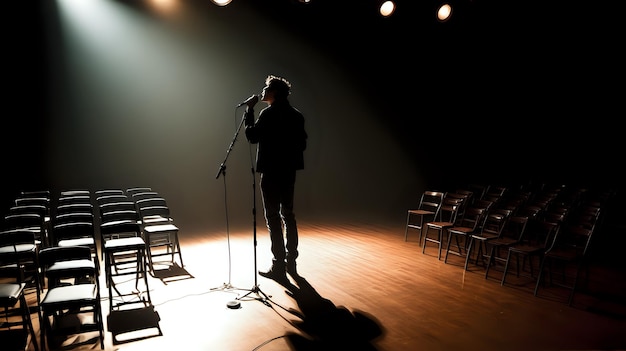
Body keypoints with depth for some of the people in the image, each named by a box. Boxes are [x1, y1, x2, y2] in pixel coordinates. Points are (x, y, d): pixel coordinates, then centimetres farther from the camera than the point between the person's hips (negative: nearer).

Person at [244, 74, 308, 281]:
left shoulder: (269, 113, -12)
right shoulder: (296, 115, 10)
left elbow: (251, 136, -11)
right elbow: (302, 143, 11)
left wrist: (249, 110, -3)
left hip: (271, 171, -7)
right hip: (289, 171, 7)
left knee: (273, 218, -1)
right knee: (288, 214, 15)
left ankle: (279, 266, 3)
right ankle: (290, 262, 22)